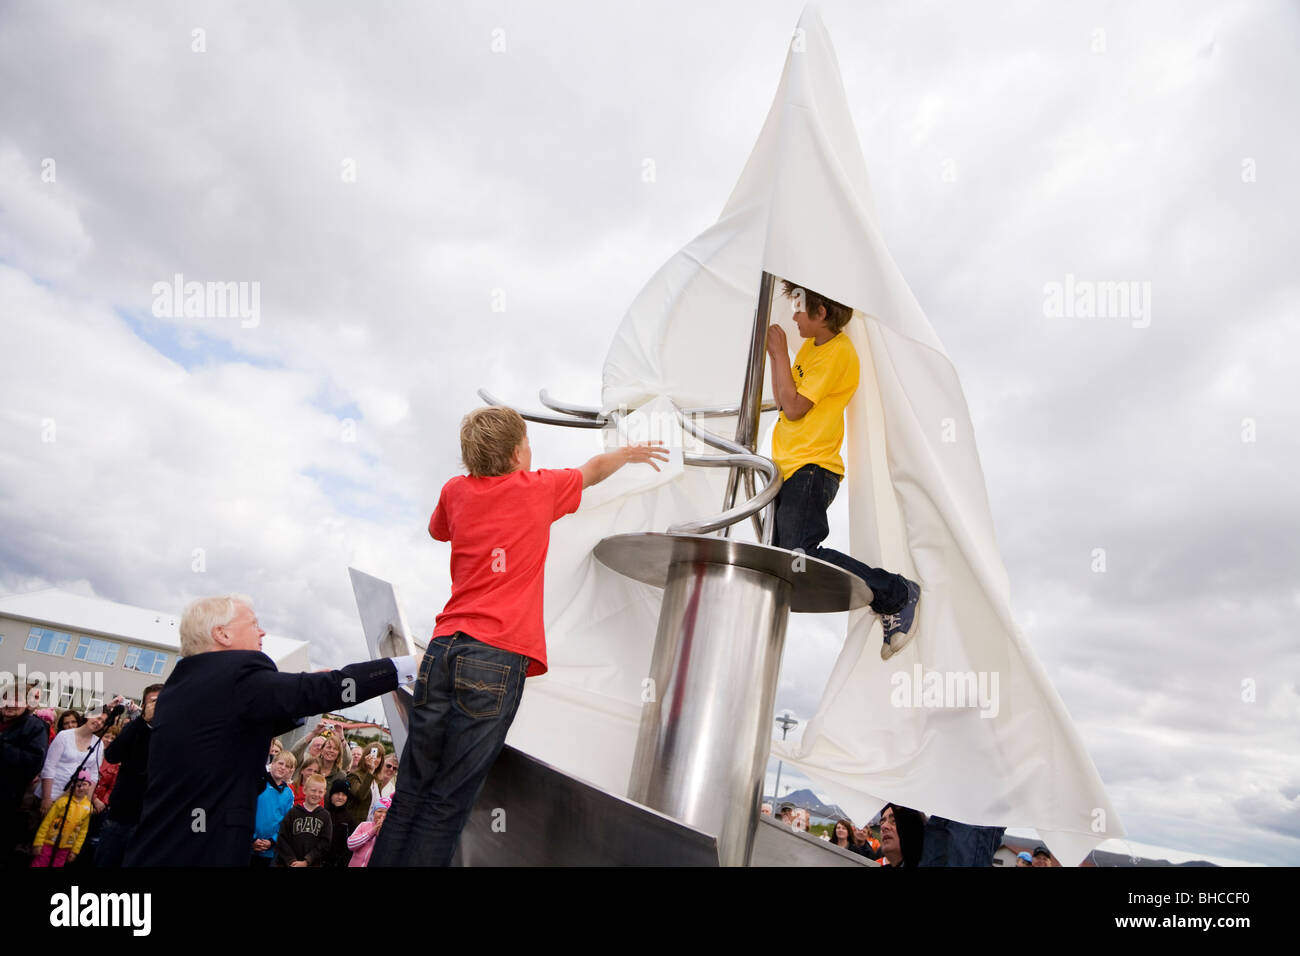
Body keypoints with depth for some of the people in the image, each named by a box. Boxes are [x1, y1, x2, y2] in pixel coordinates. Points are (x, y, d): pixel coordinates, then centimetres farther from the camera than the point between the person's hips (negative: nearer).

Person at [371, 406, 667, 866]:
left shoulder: (456, 491, 12)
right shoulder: (538, 489, 4)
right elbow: (594, 470, 24)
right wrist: (631, 452, 44)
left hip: (444, 647, 4)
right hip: (499, 656, -4)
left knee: (412, 789, 11)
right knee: (447, 802, -1)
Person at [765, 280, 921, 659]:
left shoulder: (837, 353, -13)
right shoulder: (812, 344, 16)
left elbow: (793, 407, -17)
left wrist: (779, 352, -10)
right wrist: (775, 352, 15)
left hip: (811, 469, -10)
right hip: (791, 469, 10)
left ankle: (896, 593, -7)